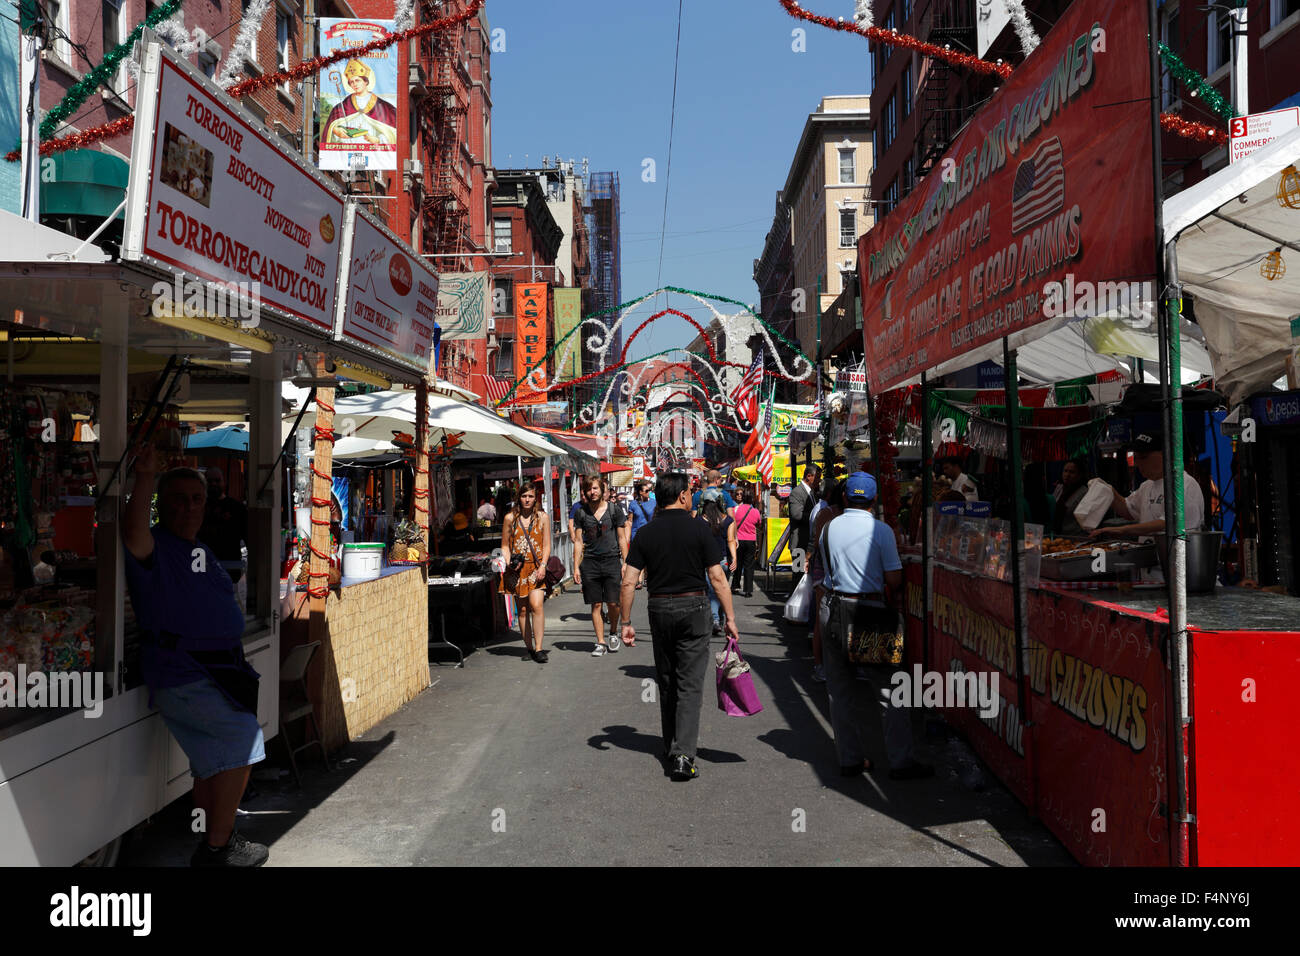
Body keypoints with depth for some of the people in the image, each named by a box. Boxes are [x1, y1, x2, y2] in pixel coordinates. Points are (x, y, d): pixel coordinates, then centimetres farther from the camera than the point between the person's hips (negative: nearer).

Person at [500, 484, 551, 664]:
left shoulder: (543, 517, 6)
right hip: (518, 569, 1)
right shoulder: (510, 518, 6)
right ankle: (529, 647, 16)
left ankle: (538, 648, -14)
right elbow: (505, 545, 11)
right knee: (522, 609, 5)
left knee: (536, 605, -16)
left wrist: (543, 566, -8)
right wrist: (509, 562, -6)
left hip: (536, 567, -1)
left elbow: (547, 545, 5)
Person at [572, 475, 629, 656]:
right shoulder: (581, 513, 7)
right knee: (596, 605, 2)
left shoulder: (614, 510, 3)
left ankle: (613, 632, 21)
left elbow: (622, 539, 6)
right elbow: (578, 541, 9)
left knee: (613, 602, -6)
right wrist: (576, 567, 3)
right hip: (590, 562, 1)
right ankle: (600, 642, 10)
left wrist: (625, 563, -1)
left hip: (612, 560, -1)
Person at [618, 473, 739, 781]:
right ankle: (683, 755, -10)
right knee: (690, 684, -1)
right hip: (693, 607, -3)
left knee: (666, 683, 16)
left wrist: (626, 622, 4)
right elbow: (717, 578, -10)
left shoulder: (646, 533, 1)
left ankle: (670, 750, 27)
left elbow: (628, 582, -3)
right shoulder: (699, 529, -7)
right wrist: (730, 618, -5)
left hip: (659, 609, 3)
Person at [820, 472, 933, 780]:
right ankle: (901, 761, 6)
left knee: (840, 691, 11)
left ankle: (850, 759, 16)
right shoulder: (881, 530, -8)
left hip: (834, 611, 4)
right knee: (891, 691, 4)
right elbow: (895, 579, -7)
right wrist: (891, 599, 11)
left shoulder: (828, 528, 4)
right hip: (870, 611, -4)